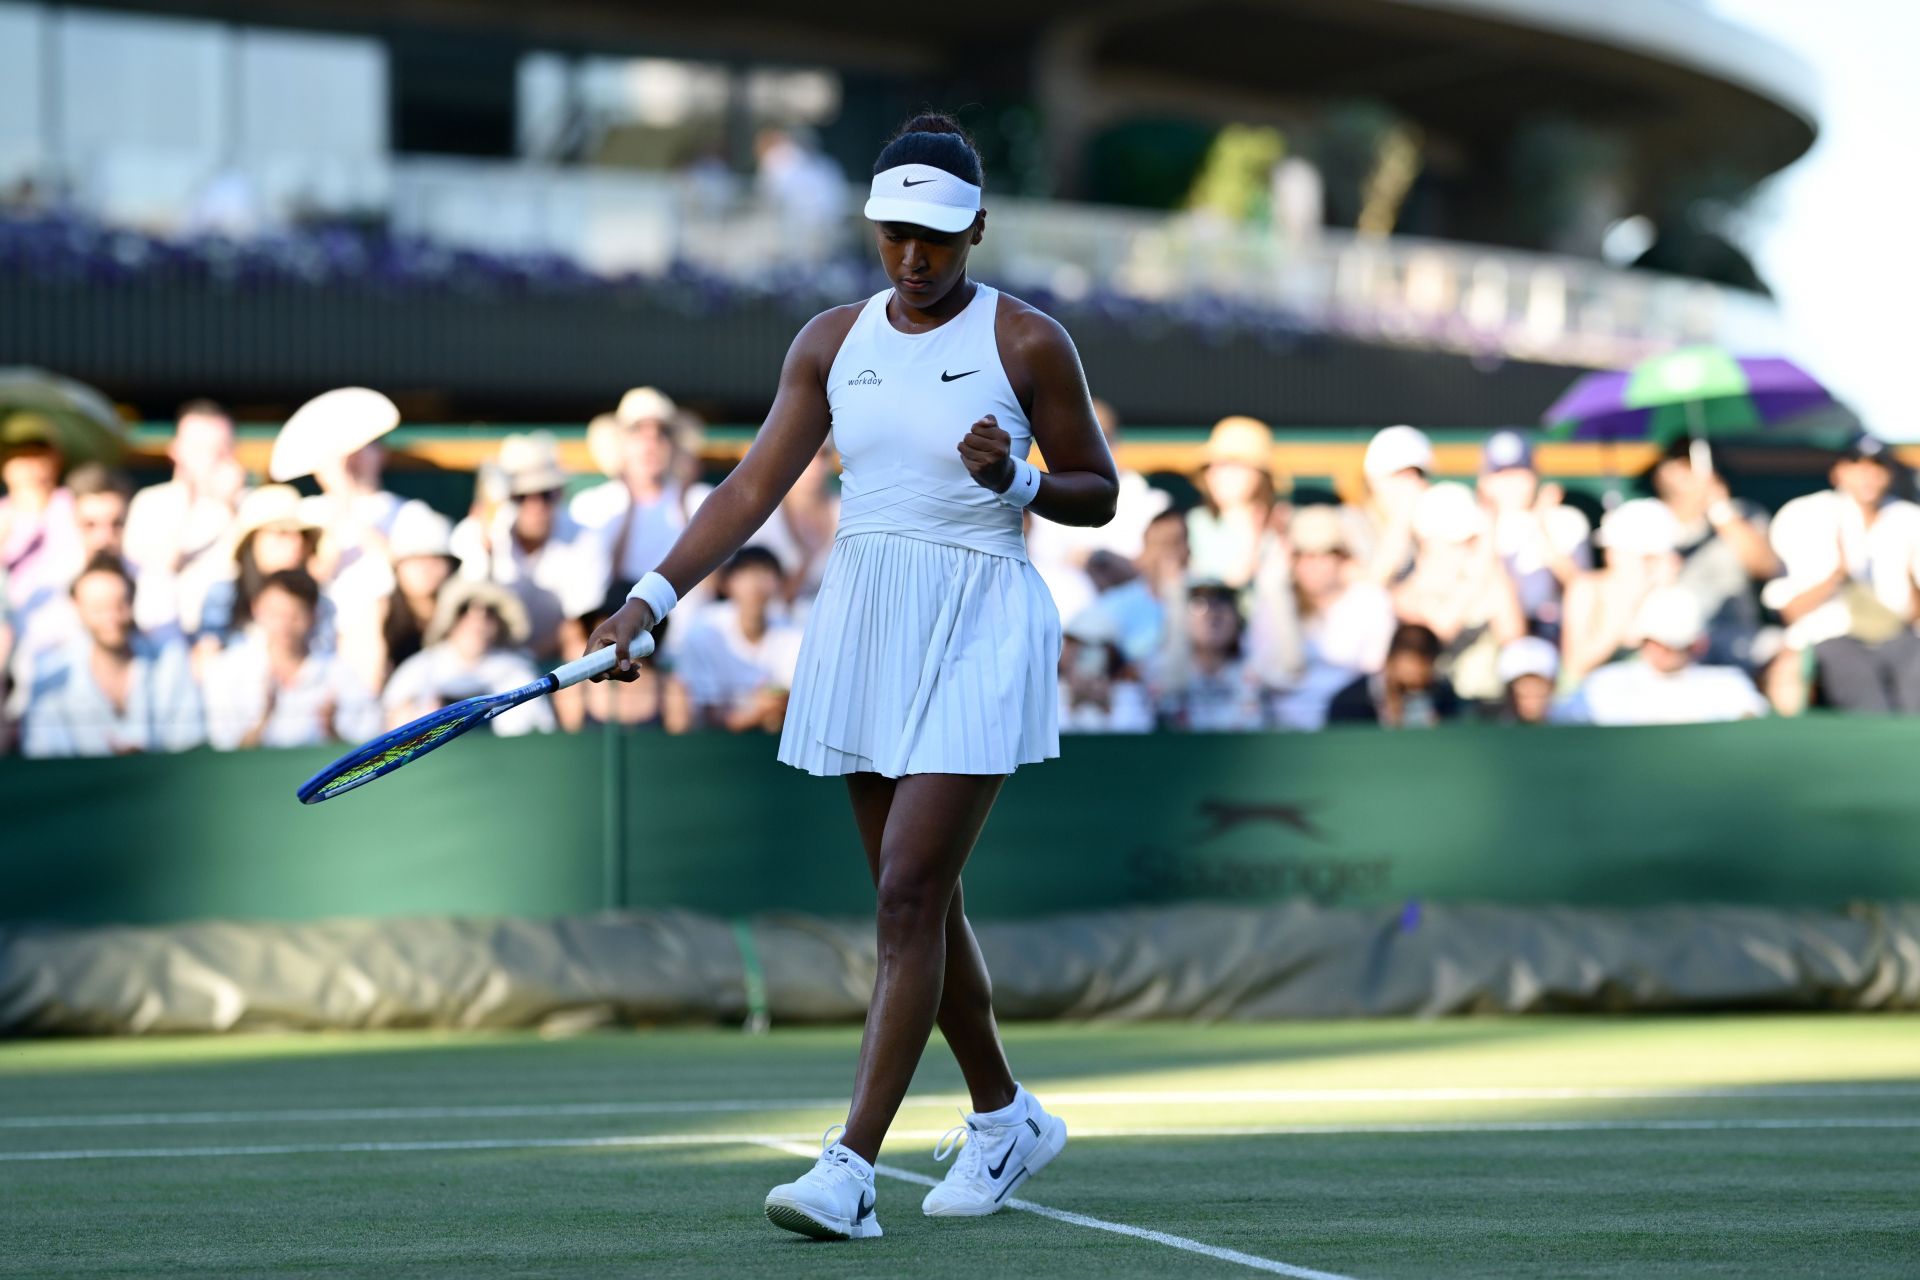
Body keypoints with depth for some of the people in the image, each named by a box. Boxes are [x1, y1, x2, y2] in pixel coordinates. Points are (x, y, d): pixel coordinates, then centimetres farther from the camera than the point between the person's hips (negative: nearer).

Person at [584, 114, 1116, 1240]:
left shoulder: (1027, 342, -4)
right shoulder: (834, 342, 8)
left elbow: (1098, 493, 2)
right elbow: (755, 488, 6)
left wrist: (1015, 479, -18)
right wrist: (655, 596, -4)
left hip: (979, 632, -5)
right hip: (865, 628, 6)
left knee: (910, 894, -14)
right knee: (920, 901, 11)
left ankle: (853, 1169, -17)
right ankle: (1007, 1117, 30)